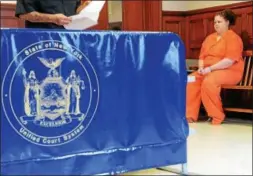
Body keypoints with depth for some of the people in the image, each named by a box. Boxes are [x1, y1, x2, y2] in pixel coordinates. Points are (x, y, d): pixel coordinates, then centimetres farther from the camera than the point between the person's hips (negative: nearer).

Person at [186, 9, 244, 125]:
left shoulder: (233, 38, -8)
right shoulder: (210, 38, 16)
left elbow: (230, 60, -19)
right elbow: (202, 56, 16)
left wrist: (210, 68, -22)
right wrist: (201, 68, -6)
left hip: (229, 72, -7)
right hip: (208, 71, 7)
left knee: (209, 82, -36)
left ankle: (217, 116, -22)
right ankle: (190, 115, -18)